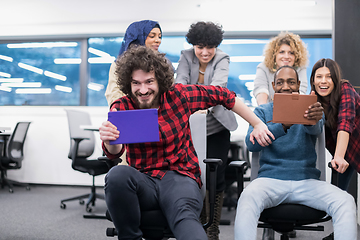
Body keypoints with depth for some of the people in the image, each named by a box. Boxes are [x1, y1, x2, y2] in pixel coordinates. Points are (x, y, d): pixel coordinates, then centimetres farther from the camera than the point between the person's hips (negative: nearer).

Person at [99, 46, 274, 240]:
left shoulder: (178, 95, 1)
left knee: (185, 215, -37)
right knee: (117, 174, -33)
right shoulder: (121, 107, -1)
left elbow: (223, 95, 12)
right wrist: (109, 141, -41)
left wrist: (258, 124, 11)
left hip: (180, 176, -1)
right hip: (144, 181, 2)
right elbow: (114, 153, -17)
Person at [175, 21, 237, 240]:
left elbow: (218, 84, -27)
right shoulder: (187, 57, 0)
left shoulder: (222, 59, -7)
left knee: (216, 178, -3)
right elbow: (181, 82, -17)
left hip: (217, 127, -1)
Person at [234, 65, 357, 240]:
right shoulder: (262, 111, 11)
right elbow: (251, 143, -8)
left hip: (307, 180, 1)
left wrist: (314, 119, -40)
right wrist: (283, 126, -27)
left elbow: (315, 130, -12)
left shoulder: (311, 109, 13)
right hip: (270, 179, -1)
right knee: (248, 198, -35)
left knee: (345, 202, -26)